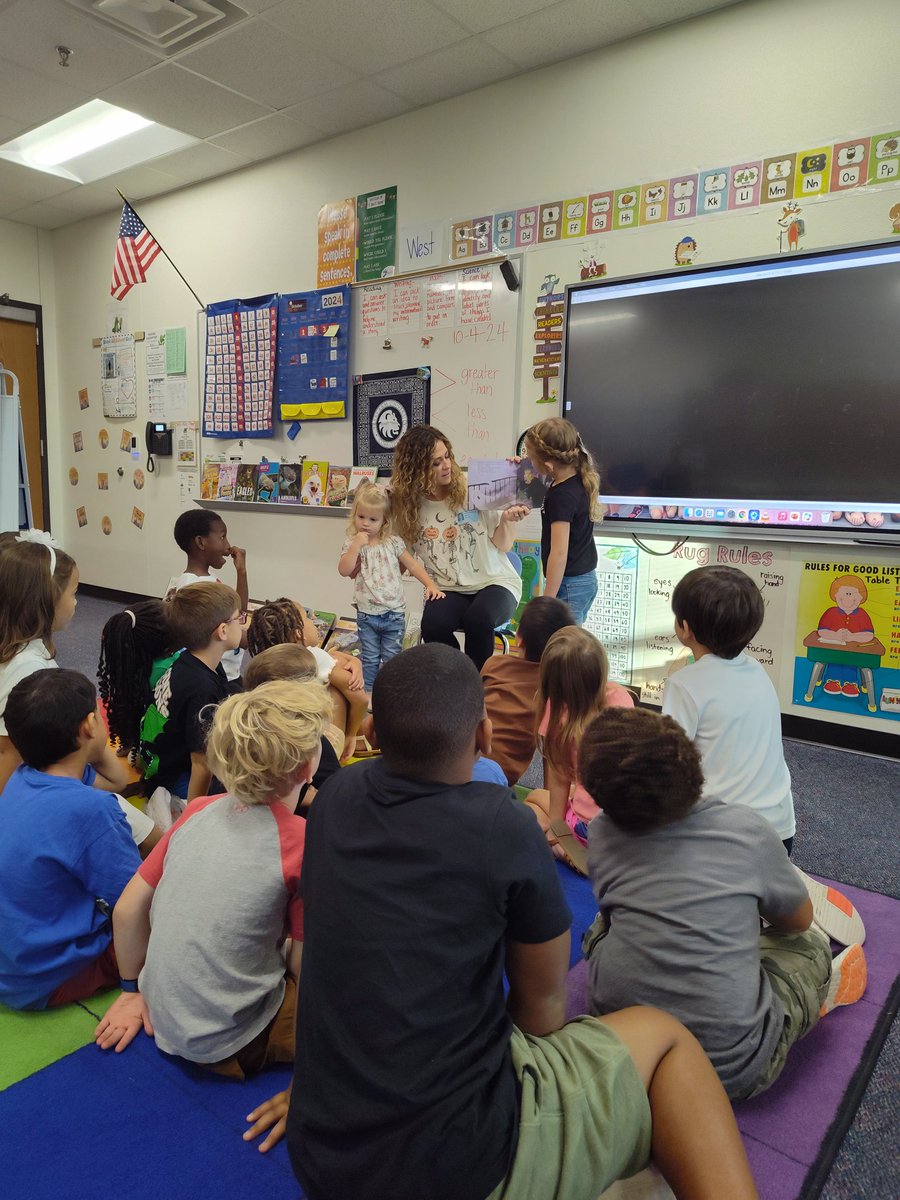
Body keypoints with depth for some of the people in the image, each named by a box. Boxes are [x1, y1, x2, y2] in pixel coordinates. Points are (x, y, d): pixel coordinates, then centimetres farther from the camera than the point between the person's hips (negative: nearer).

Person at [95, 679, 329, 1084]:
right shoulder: (304, 842, -21)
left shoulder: (197, 811, -4)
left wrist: (133, 989, 17)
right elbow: (305, 965, -12)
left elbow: (127, 909, 3)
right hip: (231, 1046, -6)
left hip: (166, 1021, 7)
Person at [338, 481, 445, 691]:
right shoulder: (351, 543, -2)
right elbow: (344, 570, -15)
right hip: (367, 614, -1)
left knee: (391, 659, 9)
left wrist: (430, 585, -6)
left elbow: (412, 565, 5)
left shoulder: (393, 543, 2)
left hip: (394, 613, 1)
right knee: (369, 660, 9)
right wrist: (357, 545, -21)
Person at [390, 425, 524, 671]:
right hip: (448, 590, 2)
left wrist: (507, 521, -22)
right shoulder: (406, 505, 0)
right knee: (432, 625, -30)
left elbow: (502, 546, -2)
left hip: (495, 581, -1)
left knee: (478, 619, -34)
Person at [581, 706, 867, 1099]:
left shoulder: (602, 836, -7)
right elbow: (799, 920, 7)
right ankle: (819, 992, 48)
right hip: (731, 1071, -1)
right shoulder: (748, 830, -13)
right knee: (811, 944, 18)